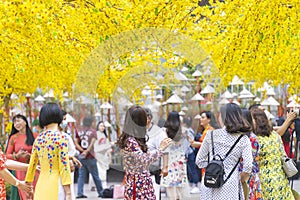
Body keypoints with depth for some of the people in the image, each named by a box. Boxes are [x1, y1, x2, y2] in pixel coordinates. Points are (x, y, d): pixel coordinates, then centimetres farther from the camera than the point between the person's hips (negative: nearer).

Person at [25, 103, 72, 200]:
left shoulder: (38, 139, 9)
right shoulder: (61, 137, -6)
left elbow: (32, 164, 15)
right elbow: (64, 165, -10)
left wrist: (28, 184, 25)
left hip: (40, 185, 6)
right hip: (54, 184, -6)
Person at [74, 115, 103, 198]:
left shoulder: (79, 132, 7)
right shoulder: (93, 131, -3)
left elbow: (76, 143, -2)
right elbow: (92, 143, -15)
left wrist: (82, 150, -9)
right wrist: (86, 151, -17)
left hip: (81, 157, 3)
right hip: (90, 157, -3)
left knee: (81, 175, 5)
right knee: (95, 175, 5)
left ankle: (79, 193, -2)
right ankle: (101, 192, 14)